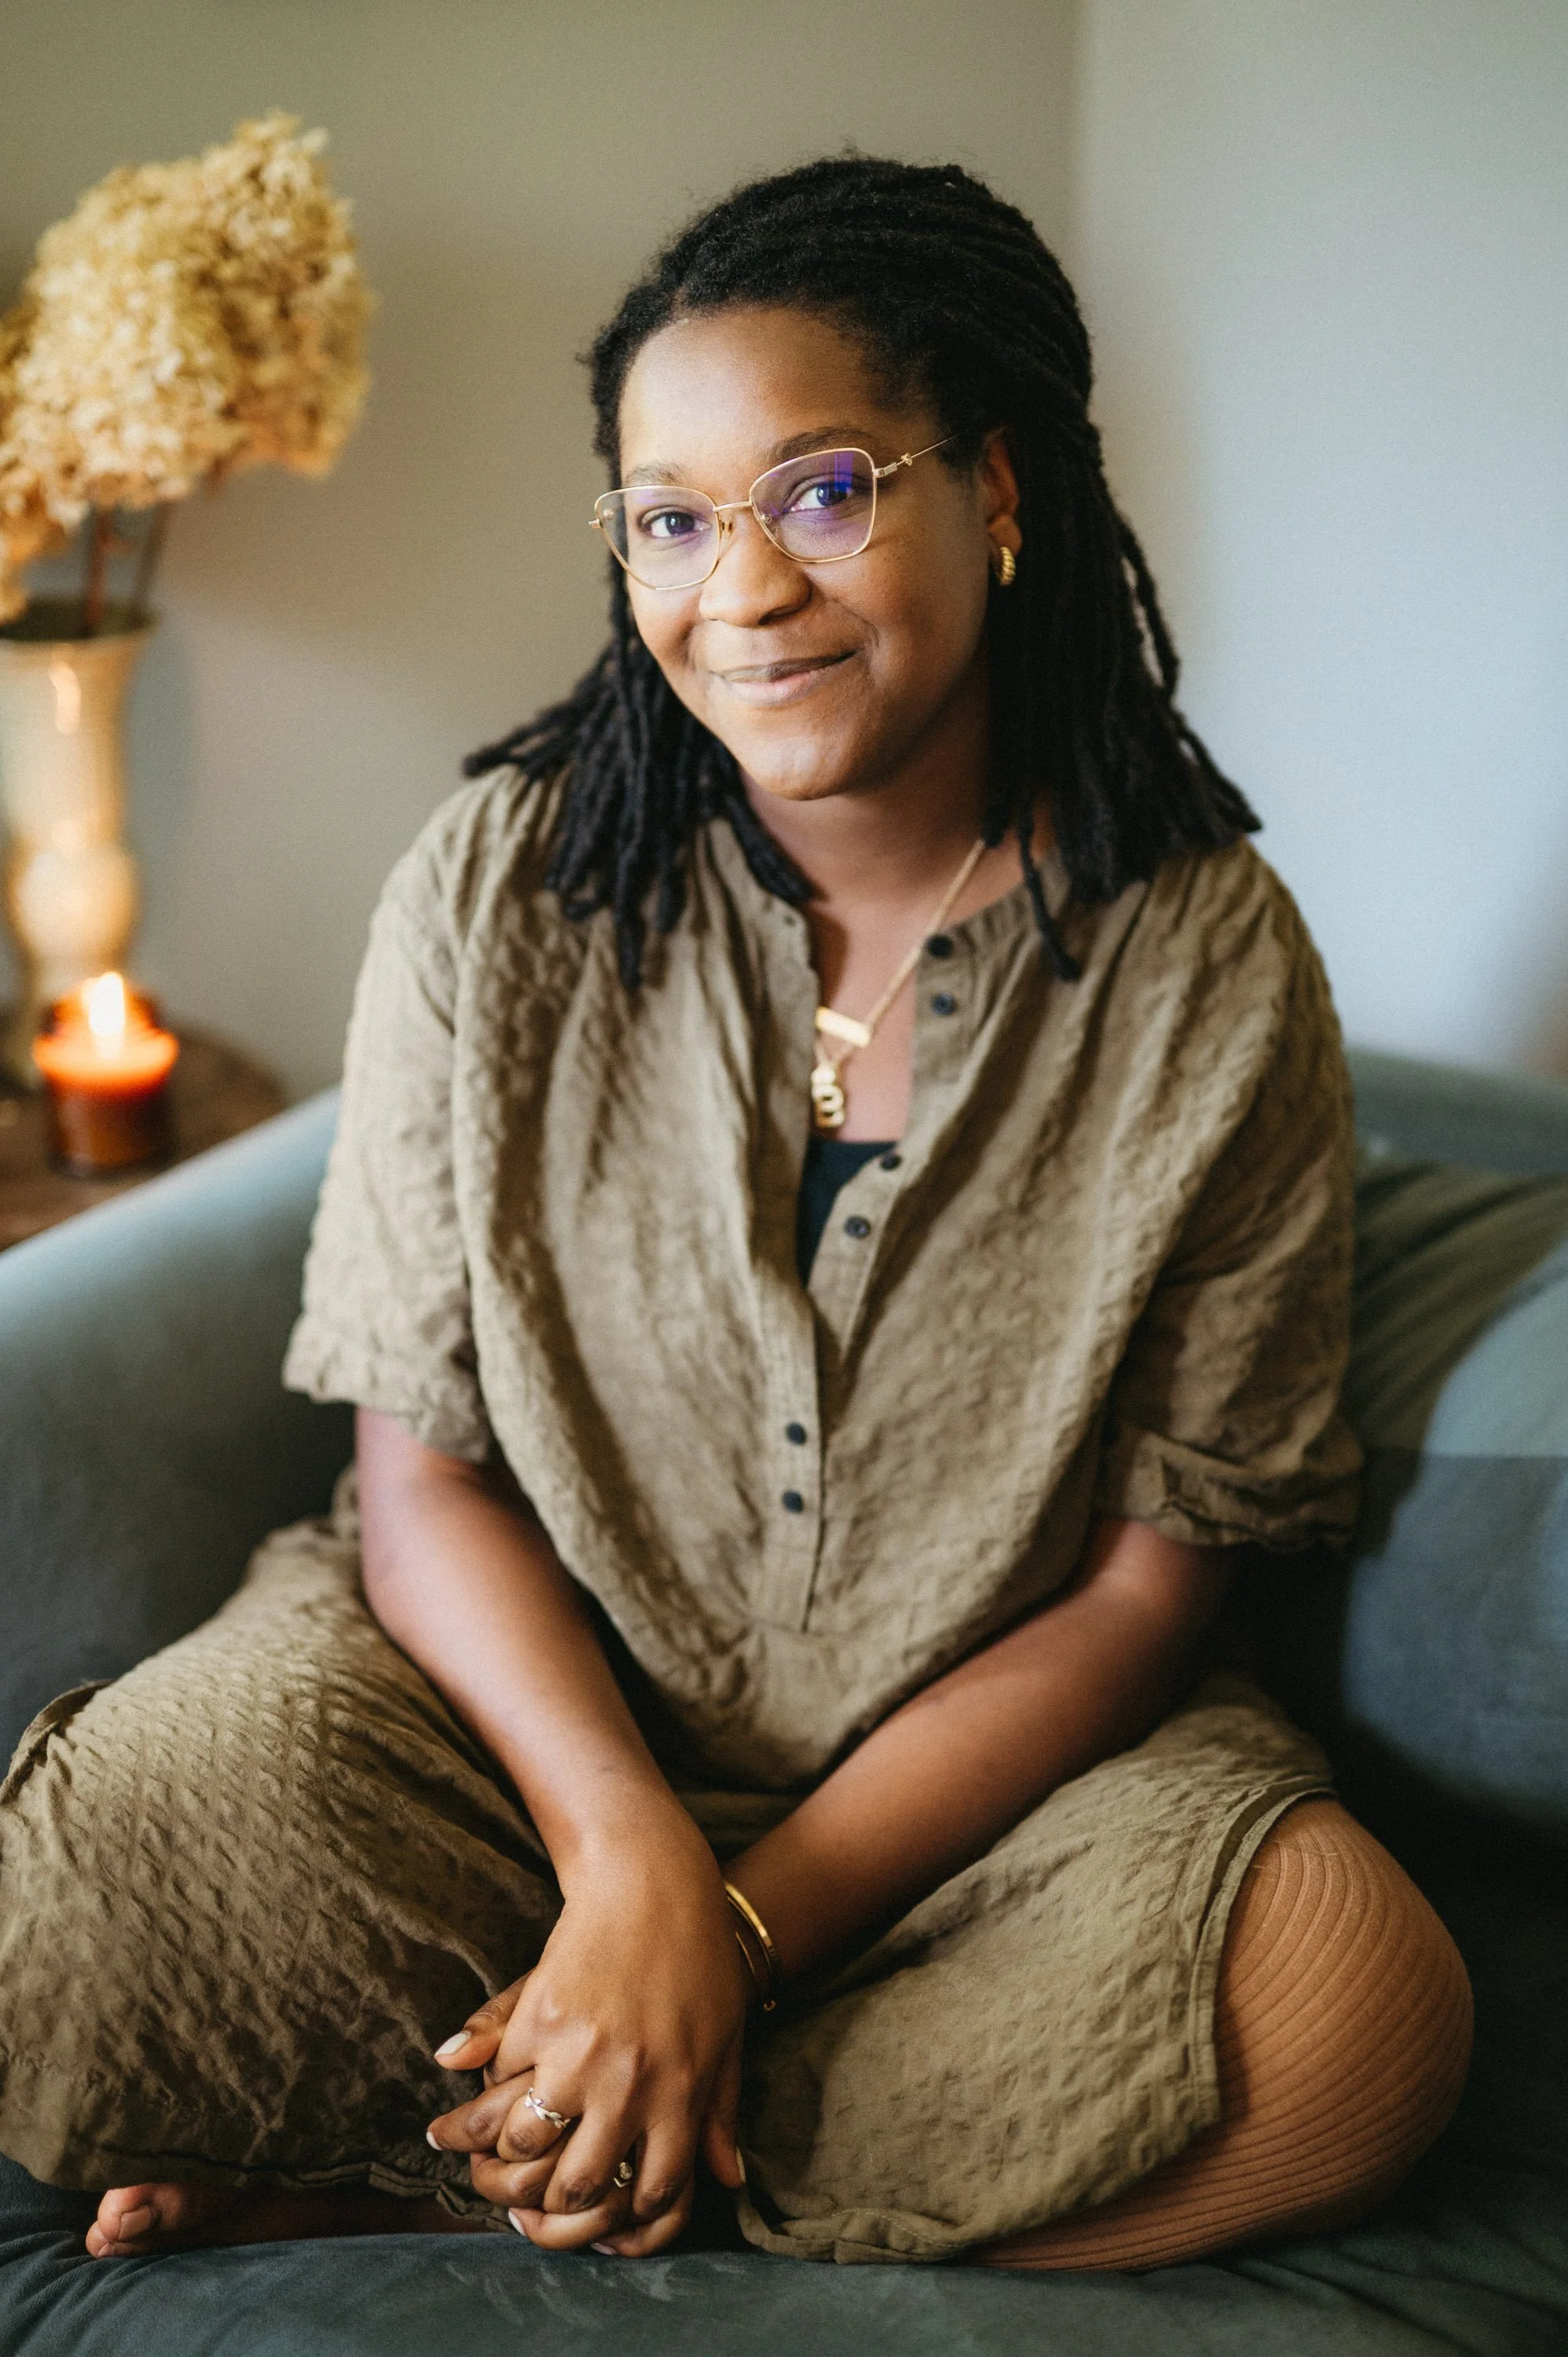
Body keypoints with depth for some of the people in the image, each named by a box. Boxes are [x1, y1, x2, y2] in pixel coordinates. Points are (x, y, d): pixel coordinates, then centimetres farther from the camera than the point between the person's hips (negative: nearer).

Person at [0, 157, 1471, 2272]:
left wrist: (740, 1927, -17)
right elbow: (424, 1473, -5)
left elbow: (1150, 1582, -7)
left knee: (1362, 2004, -29)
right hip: (515, 1699, -1)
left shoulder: (1212, 966, -9)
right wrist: (632, 1854, -23)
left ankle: (420, 2178, -16)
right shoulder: (502, 890, -7)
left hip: (991, 1757, 2)